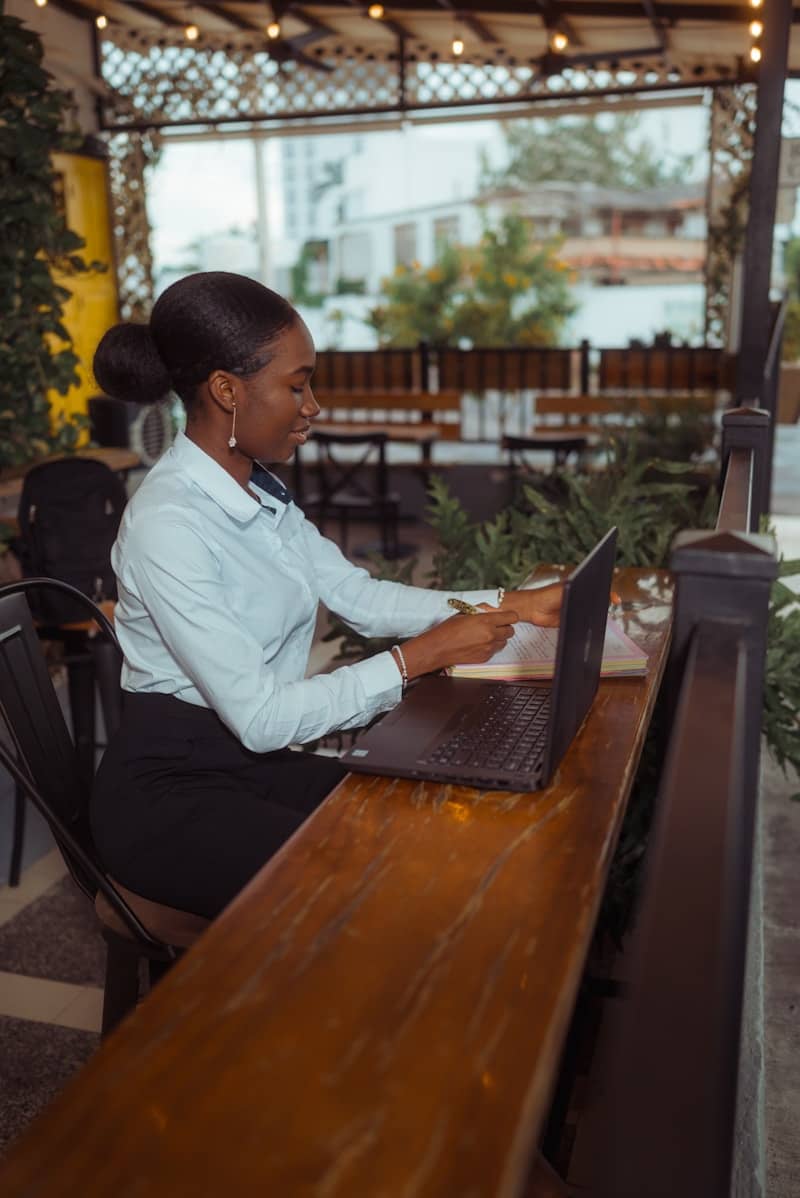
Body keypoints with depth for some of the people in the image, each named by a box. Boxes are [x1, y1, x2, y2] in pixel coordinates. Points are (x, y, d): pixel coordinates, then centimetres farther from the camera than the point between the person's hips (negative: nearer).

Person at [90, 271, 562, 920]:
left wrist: (510, 606, -2)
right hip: (170, 794, -7)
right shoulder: (166, 526, -24)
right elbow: (260, 716, -25)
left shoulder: (260, 493, 2)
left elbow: (360, 595, 4)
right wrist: (419, 656, -23)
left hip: (255, 763, 7)